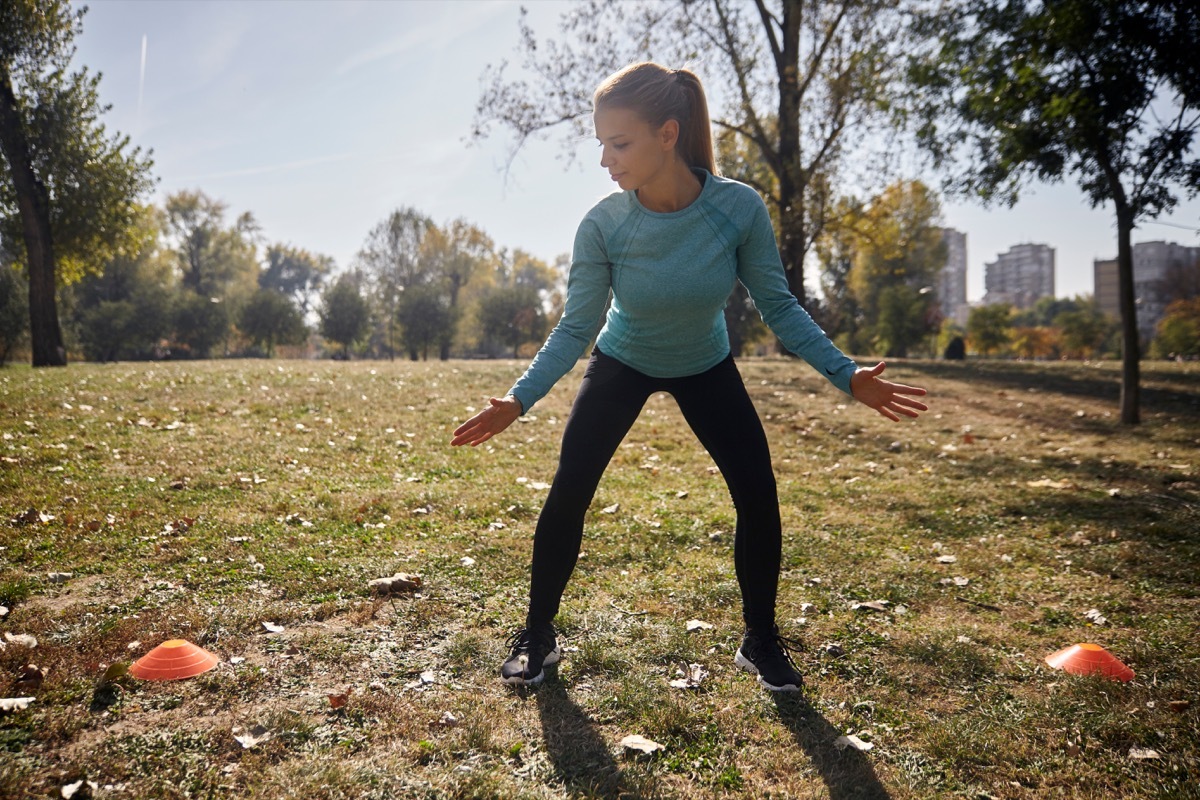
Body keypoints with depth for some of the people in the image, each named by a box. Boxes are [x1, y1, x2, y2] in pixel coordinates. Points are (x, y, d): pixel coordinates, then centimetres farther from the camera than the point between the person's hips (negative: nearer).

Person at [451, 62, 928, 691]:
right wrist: (518, 399, -30)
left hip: (706, 368, 1)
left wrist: (846, 375, -22)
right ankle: (536, 637, 12)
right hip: (621, 365, 0)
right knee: (567, 493, -9)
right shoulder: (602, 226, -28)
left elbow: (777, 305, -16)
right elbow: (575, 328, -20)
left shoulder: (739, 208, -28)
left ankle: (761, 642, 15)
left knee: (758, 495, -7)